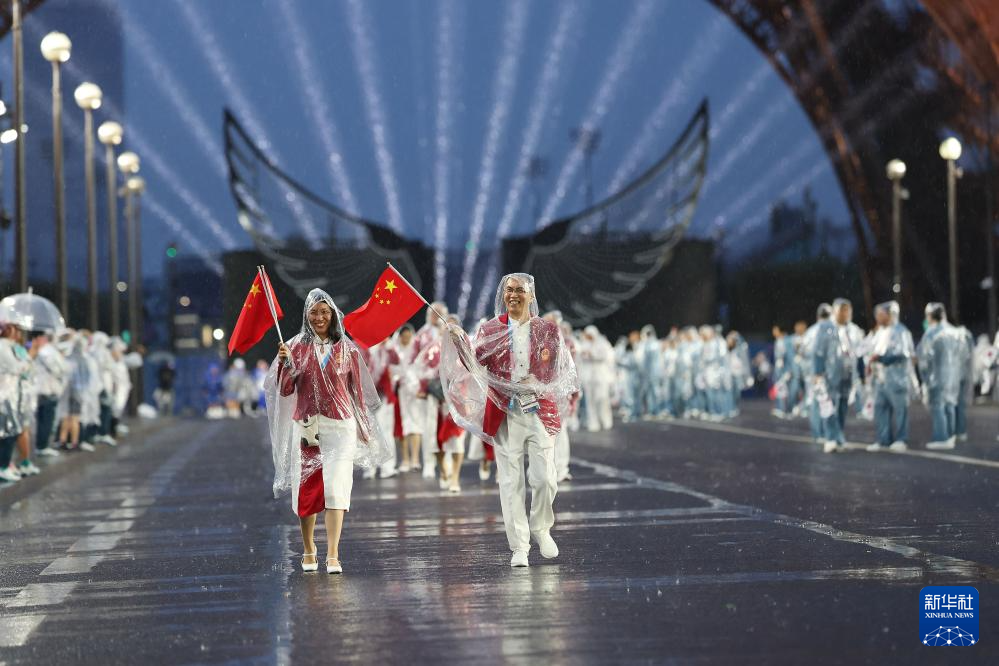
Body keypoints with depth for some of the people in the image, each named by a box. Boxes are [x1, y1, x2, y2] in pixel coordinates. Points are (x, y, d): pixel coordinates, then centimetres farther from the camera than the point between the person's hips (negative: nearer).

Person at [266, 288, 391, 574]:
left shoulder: (347, 349, 5)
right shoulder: (295, 346, 5)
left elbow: (357, 389, 11)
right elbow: (285, 390, 1)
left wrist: (364, 427, 14)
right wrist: (284, 363, -16)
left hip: (340, 426, -1)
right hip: (305, 426, 1)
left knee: (335, 486, -12)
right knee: (306, 487, 6)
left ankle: (333, 555, -14)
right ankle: (308, 551, 22)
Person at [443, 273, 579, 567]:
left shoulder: (547, 330, 7)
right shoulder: (490, 330, 7)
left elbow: (556, 371, 4)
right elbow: (476, 365, -2)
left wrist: (534, 381, -13)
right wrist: (460, 343, -17)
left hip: (539, 410, 0)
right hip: (504, 413, 0)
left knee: (545, 478, -5)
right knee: (511, 481, 0)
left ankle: (541, 529, 22)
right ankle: (519, 547, 6)